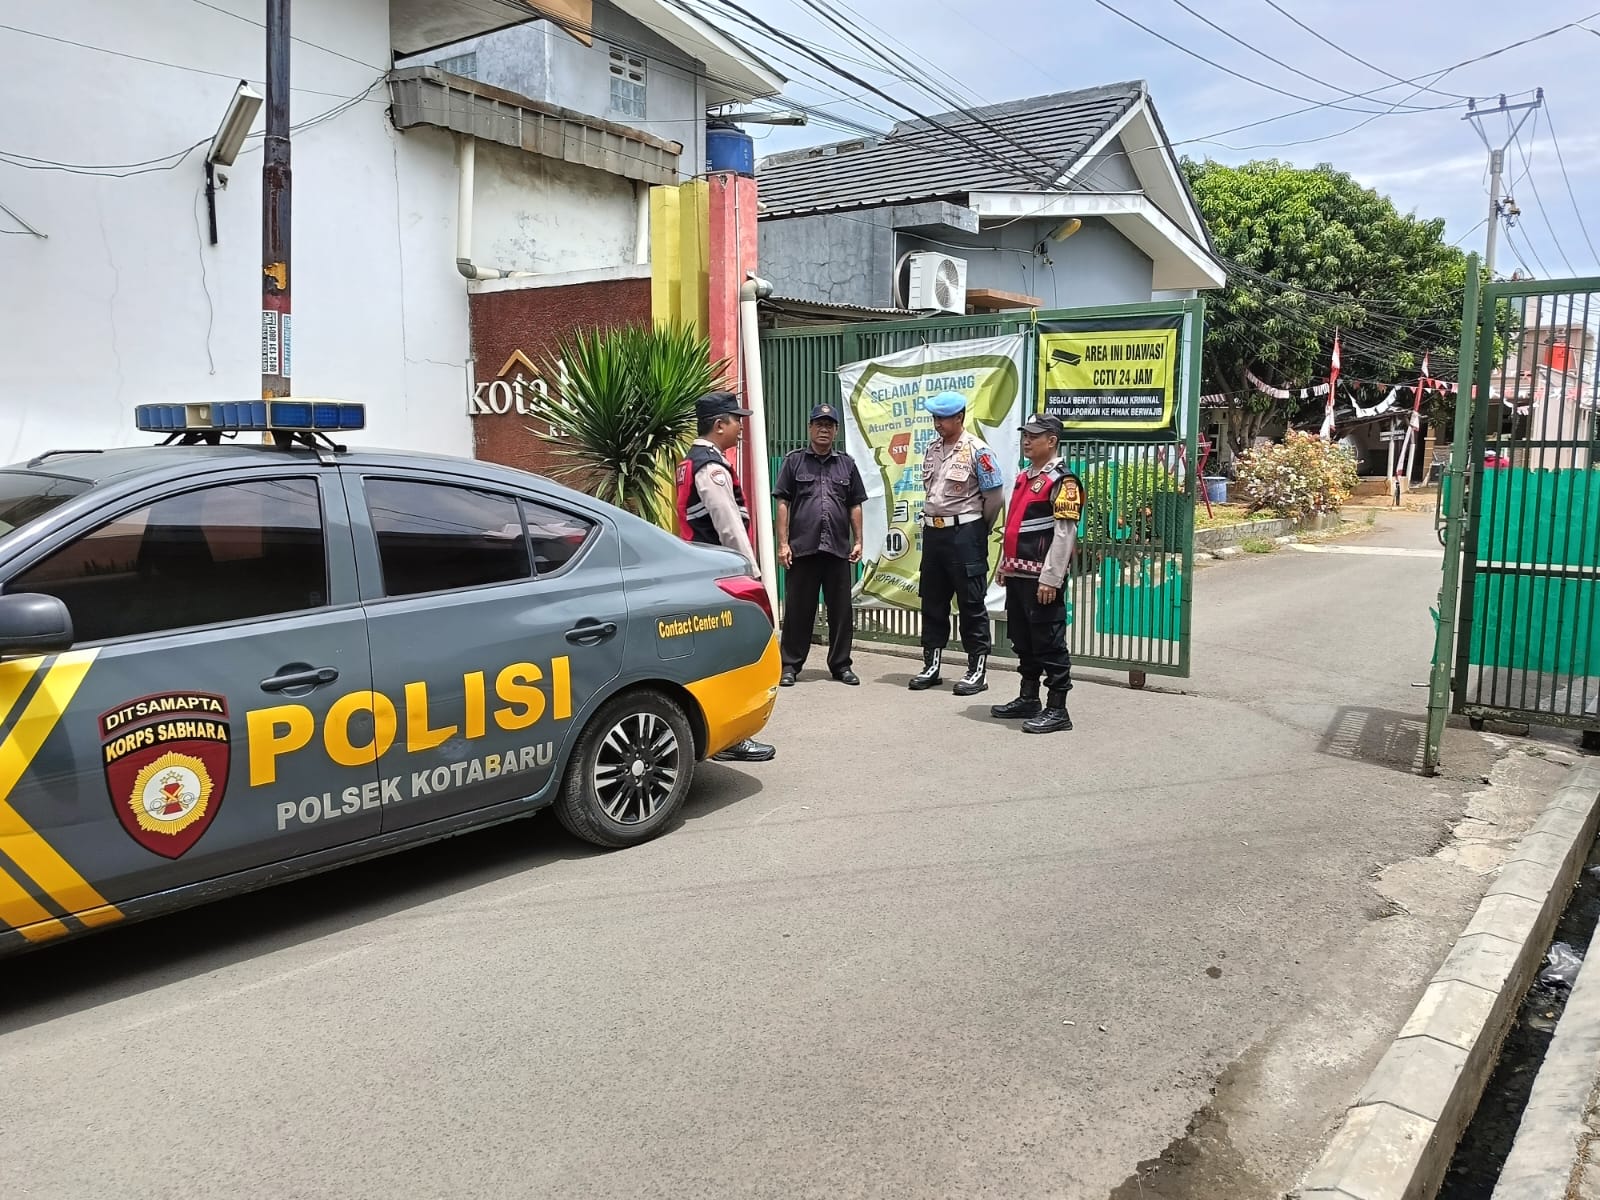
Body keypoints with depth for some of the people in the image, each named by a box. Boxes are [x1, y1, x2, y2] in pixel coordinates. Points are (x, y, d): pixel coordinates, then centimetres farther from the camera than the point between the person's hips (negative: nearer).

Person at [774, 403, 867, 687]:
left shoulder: (846, 464, 14)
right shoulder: (794, 460, 6)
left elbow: (855, 506, 15)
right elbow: (782, 504, 2)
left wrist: (858, 541, 6)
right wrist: (783, 543, -5)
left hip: (838, 549, 3)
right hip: (802, 548, -2)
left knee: (840, 610, 7)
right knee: (798, 609, 3)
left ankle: (840, 665, 17)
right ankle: (790, 666, 12)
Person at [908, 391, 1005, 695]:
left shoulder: (977, 451, -11)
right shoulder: (932, 448, 11)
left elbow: (994, 498, -9)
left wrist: (979, 532, 1)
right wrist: (933, 520, 15)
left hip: (964, 534, -7)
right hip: (933, 532, 7)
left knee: (971, 604, 0)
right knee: (932, 602, 12)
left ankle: (978, 670, 7)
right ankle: (931, 664, 21)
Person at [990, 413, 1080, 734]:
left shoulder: (1062, 481, -12)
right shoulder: (1023, 477, 16)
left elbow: (1065, 535, -18)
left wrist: (1050, 579, -21)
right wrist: (1005, 565, 20)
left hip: (1041, 578, -9)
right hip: (1017, 575, 9)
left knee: (1049, 643, -4)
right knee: (1022, 640, 16)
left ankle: (1057, 710, 3)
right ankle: (1028, 699, 28)